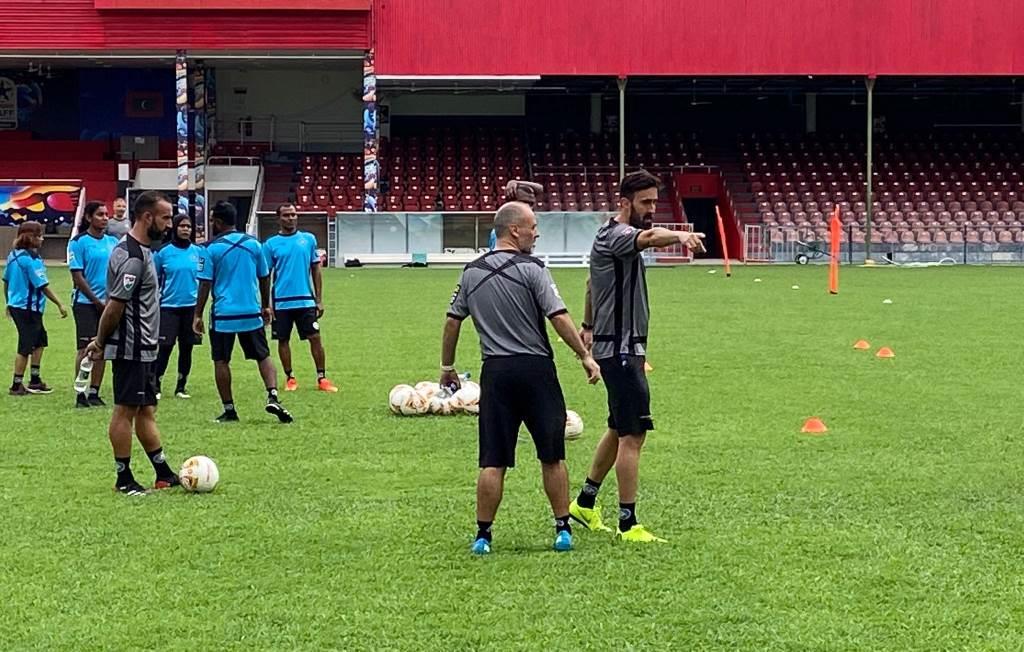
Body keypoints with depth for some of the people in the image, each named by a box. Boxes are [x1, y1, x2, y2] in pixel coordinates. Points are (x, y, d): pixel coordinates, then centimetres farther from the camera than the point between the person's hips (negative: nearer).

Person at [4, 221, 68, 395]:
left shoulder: (13, 256, 7)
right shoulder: (31, 261, -19)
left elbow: (6, 281, 15)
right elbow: (43, 286, -19)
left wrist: (8, 303, 26)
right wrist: (59, 304, -14)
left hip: (15, 306, 9)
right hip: (28, 308, -9)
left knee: (40, 341, 18)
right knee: (25, 346, 0)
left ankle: (35, 381, 19)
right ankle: (17, 385, 7)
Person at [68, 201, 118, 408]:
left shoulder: (113, 242, 10)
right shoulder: (79, 242, -6)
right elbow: (77, 276, -8)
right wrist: (96, 301, -9)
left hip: (107, 303, 5)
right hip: (85, 303, -5)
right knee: (85, 348, -7)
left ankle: (94, 392, 13)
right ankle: (81, 394, -3)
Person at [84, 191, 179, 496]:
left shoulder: (138, 250, 12)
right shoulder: (133, 258, -20)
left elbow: (115, 306, 15)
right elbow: (115, 307, -20)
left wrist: (101, 340, 14)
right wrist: (101, 342, -8)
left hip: (143, 349, 10)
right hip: (131, 348, -10)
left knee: (146, 410, 12)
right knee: (126, 410, -2)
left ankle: (164, 475, 18)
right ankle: (124, 479, 5)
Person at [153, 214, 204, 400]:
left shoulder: (198, 252, 5)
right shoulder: (163, 252, -2)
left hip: (191, 306, 3)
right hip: (169, 306, -3)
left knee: (186, 348, 7)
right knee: (165, 348, -9)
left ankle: (181, 387, 17)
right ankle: (156, 386, 0)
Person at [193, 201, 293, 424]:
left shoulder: (213, 248, -6)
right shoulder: (253, 244, 4)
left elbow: (205, 284, -7)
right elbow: (264, 278, 10)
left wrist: (198, 315, 0)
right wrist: (266, 306, 23)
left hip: (223, 314, -3)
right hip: (251, 313, 3)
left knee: (221, 361, 8)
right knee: (263, 356, 11)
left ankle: (229, 409, 8)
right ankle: (272, 396, -9)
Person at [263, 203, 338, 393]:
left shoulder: (308, 239, 5)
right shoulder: (271, 244, 1)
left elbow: (316, 270, 9)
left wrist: (319, 299, 5)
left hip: (305, 300, 0)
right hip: (281, 302, 0)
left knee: (315, 338, -3)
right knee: (283, 340, 6)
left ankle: (322, 378, 4)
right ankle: (290, 378, 19)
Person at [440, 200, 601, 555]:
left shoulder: (471, 273, 8)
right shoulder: (531, 269, -7)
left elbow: (453, 321, 13)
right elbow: (559, 317, -12)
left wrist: (447, 367, 23)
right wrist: (586, 356, -4)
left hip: (495, 372, 3)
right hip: (535, 369, -3)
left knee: (493, 462, 5)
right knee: (552, 457, 8)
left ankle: (482, 535, 4)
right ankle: (563, 529, 12)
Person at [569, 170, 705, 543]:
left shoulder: (609, 238, 17)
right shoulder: (617, 236, -15)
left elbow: (592, 283, 31)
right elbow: (648, 237, -39)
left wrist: (588, 325, 44)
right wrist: (679, 236, -59)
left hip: (623, 347, 11)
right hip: (620, 348, -11)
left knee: (619, 430, 20)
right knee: (633, 434, -11)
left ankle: (585, 504, 32)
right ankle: (628, 524, -9)